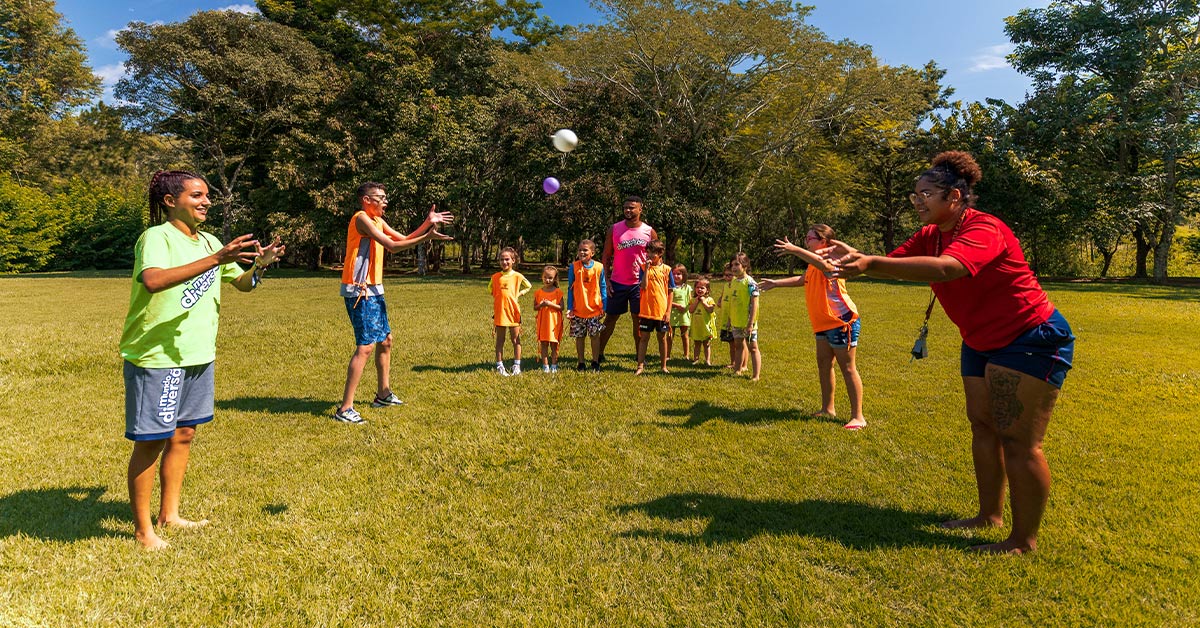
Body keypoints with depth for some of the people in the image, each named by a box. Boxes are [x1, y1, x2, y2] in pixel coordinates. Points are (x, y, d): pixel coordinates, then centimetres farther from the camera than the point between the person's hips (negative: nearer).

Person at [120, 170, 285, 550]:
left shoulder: (209, 242, 10)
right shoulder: (157, 237, -13)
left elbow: (243, 284, 11)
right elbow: (153, 281, -32)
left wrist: (260, 265, -9)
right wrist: (216, 259, -36)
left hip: (198, 355, 7)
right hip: (155, 358, -7)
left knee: (183, 434, 15)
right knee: (150, 442, 3)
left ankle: (170, 515, 31)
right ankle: (142, 529, 19)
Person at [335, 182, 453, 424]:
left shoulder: (378, 221, 16)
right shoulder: (361, 218, -12)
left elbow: (404, 239, 18)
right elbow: (392, 246, -19)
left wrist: (428, 222, 9)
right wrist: (427, 237, -20)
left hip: (374, 290, 10)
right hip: (359, 291, -10)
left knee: (385, 340, 17)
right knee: (366, 346, -14)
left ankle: (383, 394, 31)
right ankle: (345, 408, -11)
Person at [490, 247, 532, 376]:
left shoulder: (518, 276, -2)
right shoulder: (495, 277, 3)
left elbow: (528, 286, 13)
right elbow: (490, 290, 20)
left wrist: (519, 294, 0)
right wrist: (496, 298, 4)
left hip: (513, 312, -1)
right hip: (499, 313, 1)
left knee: (516, 340, 7)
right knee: (500, 340, 8)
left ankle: (516, 366, 16)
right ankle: (499, 366, 15)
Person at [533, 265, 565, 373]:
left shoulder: (558, 292, -2)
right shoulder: (538, 292, 5)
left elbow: (561, 307, -5)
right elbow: (534, 308, 7)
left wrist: (550, 304, -18)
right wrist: (540, 305, -13)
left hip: (554, 322, -2)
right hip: (543, 322, 2)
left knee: (554, 344, 4)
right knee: (544, 344, 4)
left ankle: (554, 365, 14)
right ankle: (545, 365, 11)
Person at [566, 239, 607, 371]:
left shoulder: (599, 267, -3)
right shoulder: (574, 267, -3)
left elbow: (602, 288, 5)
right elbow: (570, 289, 2)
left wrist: (604, 307, 3)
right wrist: (569, 308, -3)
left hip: (595, 309, 0)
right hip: (578, 310, 0)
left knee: (595, 335, 6)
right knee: (579, 337, 8)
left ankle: (595, 362, 20)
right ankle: (581, 363, 21)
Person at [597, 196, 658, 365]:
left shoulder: (650, 232, 1)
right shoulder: (614, 229, 1)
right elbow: (606, 257, 4)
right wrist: (606, 280, -4)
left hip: (640, 283, 0)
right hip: (617, 283, 0)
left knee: (638, 320, 5)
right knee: (610, 318, 6)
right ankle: (599, 353, 16)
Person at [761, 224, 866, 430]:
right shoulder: (814, 265, 17)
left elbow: (824, 264, -39)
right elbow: (801, 280, 34)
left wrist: (795, 250, -44)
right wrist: (775, 283, 31)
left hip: (841, 320, -10)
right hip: (823, 323, 10)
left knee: (847, 368, -7)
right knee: (823, 364, 13)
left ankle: (858, 417, -1)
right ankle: (827, 409, 25)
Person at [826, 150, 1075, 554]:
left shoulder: (983, 230, -27)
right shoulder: (930, 236, 1)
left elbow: (945, 268, -46)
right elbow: (893, 261, -10)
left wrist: (870, 264, -54)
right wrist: (856, 257, -31)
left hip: (1032, 339, -9)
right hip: (982, 342, 9)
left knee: (1018, 439, -6)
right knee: (982, 426, 13)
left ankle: (1025, 540, 6)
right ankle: (990, 515, 26)